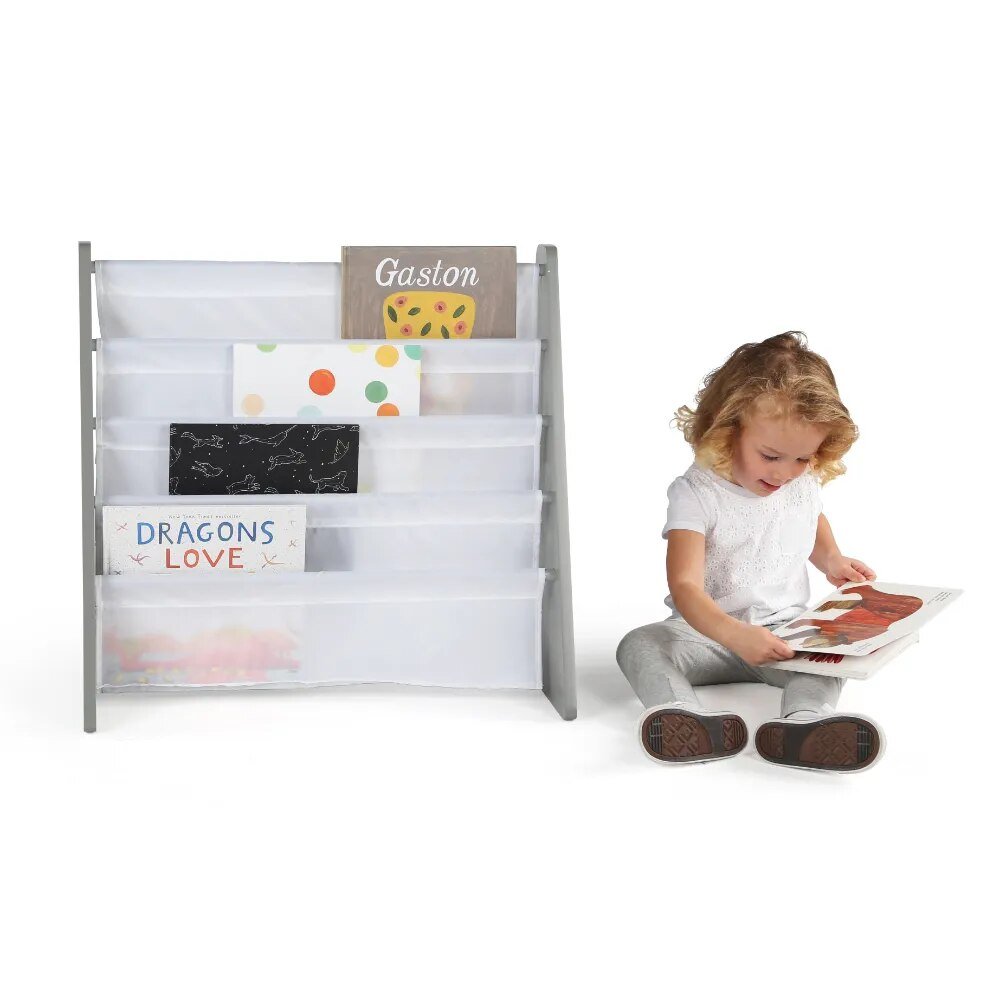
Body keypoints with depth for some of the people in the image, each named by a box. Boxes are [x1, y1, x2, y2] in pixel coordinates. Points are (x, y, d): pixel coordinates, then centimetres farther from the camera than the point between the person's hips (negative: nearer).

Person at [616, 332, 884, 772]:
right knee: (638, 645, -30)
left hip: (786, 629, 3)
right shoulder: (696, 493, -15)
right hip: (710, 631, -3)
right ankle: (688, 720, -56)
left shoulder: (804, 485, 2)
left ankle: (806, 721, -55)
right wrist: (735, 635, -43)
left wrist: (832, 561, 6)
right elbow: (685, 586, -25)